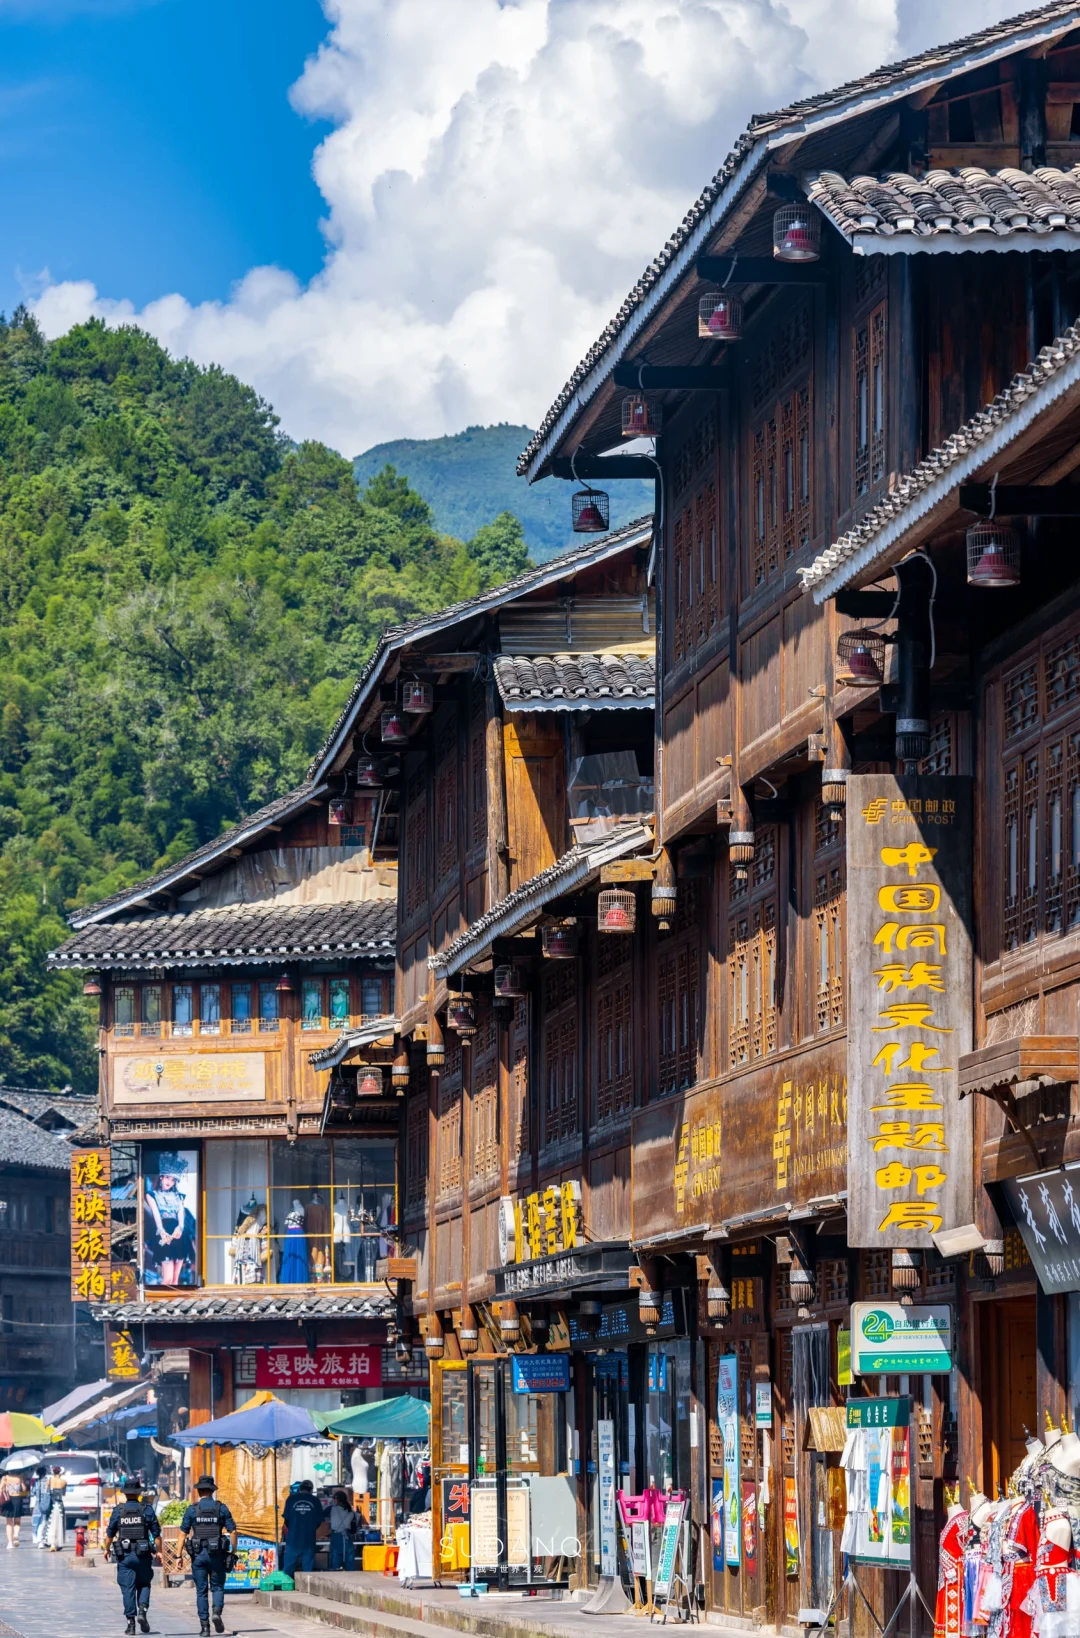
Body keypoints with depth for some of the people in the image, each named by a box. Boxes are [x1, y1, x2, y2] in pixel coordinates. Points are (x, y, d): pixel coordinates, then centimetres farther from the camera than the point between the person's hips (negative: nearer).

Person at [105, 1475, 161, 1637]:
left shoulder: (118, 1510, -1)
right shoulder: (147, 1509, -2)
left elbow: (110, 1533, 4)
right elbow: (156, 1533, -3)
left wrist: (107, 1549, 19)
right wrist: (158, 1551, 6)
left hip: (124, 1555, 0)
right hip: (143, 1555, 0)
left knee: (128, 1589, 3)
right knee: (144, 1585, 15)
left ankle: (130, 1622, 0)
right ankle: (143, 1610, -9)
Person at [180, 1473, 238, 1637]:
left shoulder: (192, 1509, 0)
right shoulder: (221, 1508, 1)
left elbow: (183, 1533, -2)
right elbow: (232, 1532, -2)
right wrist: (233, 1553, 6)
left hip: (198, 1554, 0)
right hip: (217, 1554, 0)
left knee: (201, 1591, 7)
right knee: (217, 1587, 11)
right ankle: (217, 1612, -16)